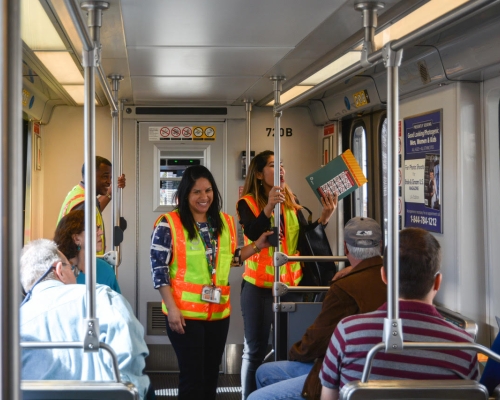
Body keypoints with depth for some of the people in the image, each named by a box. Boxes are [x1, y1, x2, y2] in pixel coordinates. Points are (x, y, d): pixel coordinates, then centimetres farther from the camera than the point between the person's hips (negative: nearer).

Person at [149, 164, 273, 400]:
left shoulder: (224, 222, 7)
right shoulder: (169, 224, -11)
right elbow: (159, 269, -11)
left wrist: (257, 246, 7)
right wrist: (171, 308, -16)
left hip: (218, 312, 6)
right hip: (185, 314, -5)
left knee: (211, 376, 15)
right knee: (192, 376, 0)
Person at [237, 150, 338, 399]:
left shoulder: (291, 202, 11)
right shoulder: (247, 202, -3)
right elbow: (253, 233, -20)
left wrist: (324, 218, -15)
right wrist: (269, 206, -34)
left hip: (290, 284, 4)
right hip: (259, 285, -4)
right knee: (255, 350, 0)